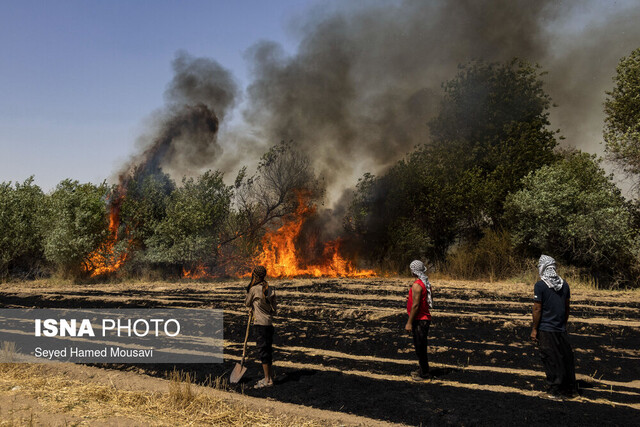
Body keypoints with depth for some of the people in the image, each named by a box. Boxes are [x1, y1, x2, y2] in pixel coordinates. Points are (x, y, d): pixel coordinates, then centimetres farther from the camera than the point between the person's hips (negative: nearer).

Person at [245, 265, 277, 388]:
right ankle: (270, 377, 22)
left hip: (260, 324, -7)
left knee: (262, 350, -3)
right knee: (268, 350, 14)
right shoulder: (269, 289, 7)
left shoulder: (254, 289, -11)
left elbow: (247, 303, 3)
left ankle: (267, 380, 0)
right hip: (269, 323, 7)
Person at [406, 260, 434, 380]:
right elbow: (429, 302, 16)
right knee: (420, 346, 19)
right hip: (425, 318, 10)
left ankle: (424, 374, 7)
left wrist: (409, 322, -17)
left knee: (420, 347, -1)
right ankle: (423, 370, 29)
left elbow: (415, 305, -21)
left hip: (419, 320, -10)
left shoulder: (417, 285, -19)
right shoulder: (427, 283, 10)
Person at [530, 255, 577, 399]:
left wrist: (534, 329, -6)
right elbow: (567, 307, 12)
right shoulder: (564, 284, 5)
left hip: (546, 329, -5)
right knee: (566, 358, 14)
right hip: (561, 329, 6)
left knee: (550, 360, 2)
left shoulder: (540, 285, -13)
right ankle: (570, 389, 25)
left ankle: (554, 392, 9)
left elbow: (537, 309, -13)